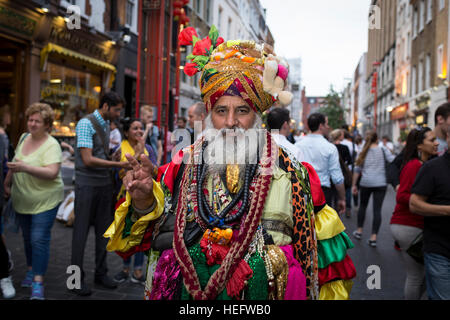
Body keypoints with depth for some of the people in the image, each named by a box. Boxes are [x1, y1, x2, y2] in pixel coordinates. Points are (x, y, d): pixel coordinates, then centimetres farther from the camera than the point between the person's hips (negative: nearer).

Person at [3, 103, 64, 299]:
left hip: (45, 201, -7)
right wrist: (7, 182, 25)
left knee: (39, 239, -9)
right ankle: (31, 270, 34)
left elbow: (52, 173, -28)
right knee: (27, 238, 17)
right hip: (22, 200, 7)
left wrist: (25, 168, -36)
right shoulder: (23, 138, 7)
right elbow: (15, 164, 21)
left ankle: (38, 282, -4)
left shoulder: (51, 145, -16)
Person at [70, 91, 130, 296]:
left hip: (105, 183, 7)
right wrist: (118, 164, -18)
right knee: (81, 231, 2)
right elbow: (88, 160, -19)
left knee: (103, 230, 11)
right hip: (87, 184, -7)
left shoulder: (106, 124, 12)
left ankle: (101, 273, 22)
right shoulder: (86, 124, -13)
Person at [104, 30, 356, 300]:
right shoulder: (183, 167, -2)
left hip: (264, 292, -1)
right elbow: (149, 236, -2)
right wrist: (144, 202, -19)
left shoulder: (290, 173, -6)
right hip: (189, 292, 2)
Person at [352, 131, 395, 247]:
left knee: (363, 205, 21)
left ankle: (359, 231, 27)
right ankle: (373, 237, -4)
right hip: (380, 183, -2)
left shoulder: (364, 152, 7)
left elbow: (357, 170, 6)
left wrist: (354, 184, 10)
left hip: (365, 183, 2)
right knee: (377, 209, -1)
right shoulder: (383, 149, 2)